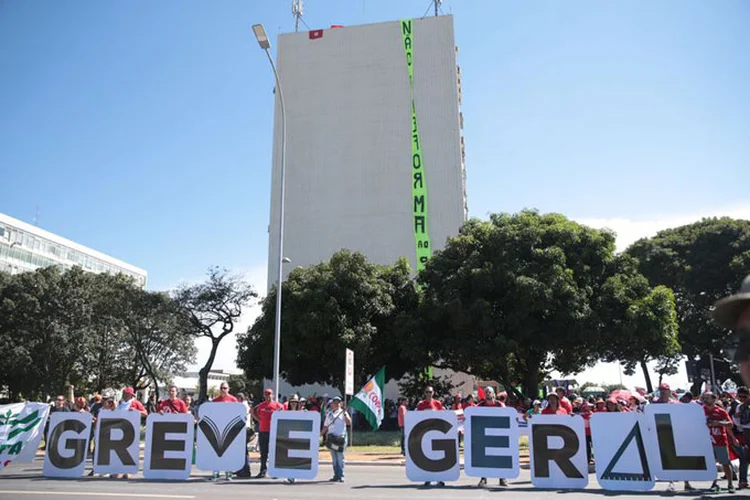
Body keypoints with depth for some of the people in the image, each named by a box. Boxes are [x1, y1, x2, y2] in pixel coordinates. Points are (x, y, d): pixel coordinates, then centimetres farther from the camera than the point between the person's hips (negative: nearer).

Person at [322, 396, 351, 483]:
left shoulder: (343, 412, 4)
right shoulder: (329, 413, 15)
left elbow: (349, 423, -9)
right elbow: (326, 426, 20)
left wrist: (345, 414, -20)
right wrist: (321, 433, 7)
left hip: (340, 437, -4)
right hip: (331, 437, 4)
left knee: (340, 458, -6)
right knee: (334, 458, 8)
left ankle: (341, 476, -3)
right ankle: (336, 475, 14)